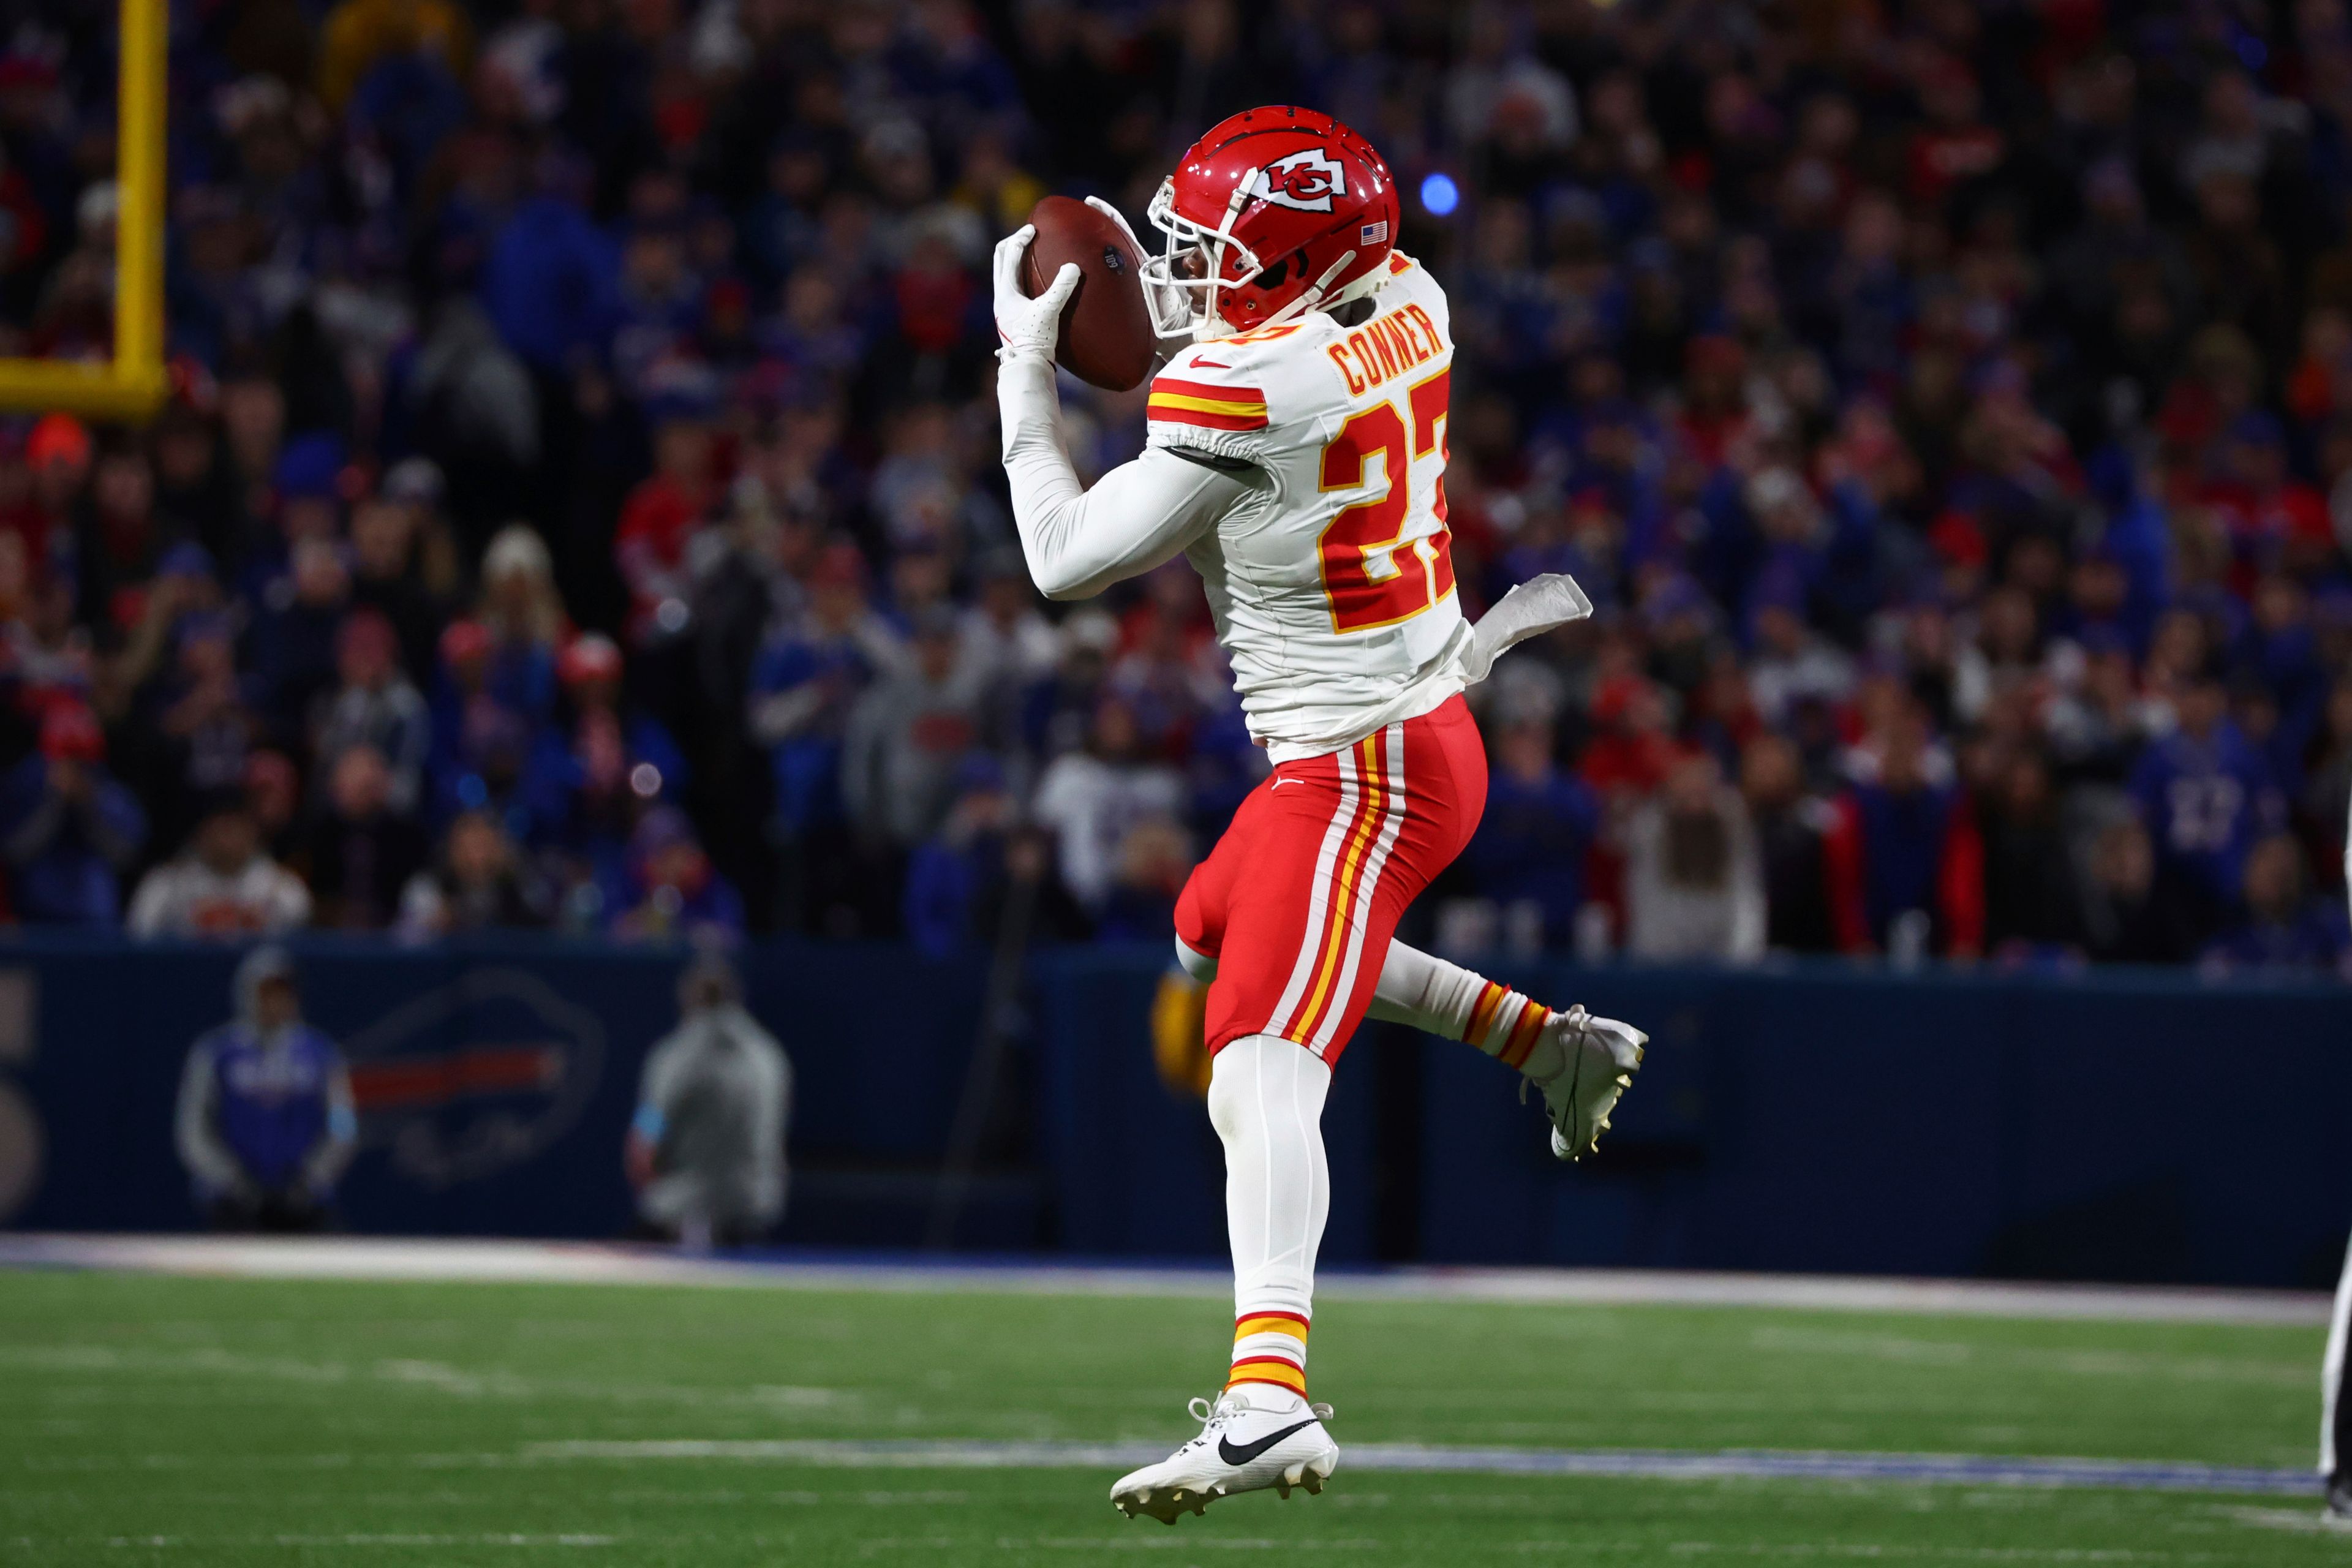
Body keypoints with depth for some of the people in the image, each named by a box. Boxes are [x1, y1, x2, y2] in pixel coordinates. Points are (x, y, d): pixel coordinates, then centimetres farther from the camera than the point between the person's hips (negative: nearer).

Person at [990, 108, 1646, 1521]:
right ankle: (1550, 1042, 36)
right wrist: (1161, 308, 12)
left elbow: (1069, 559, -12)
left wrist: (1026, 367, -3)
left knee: (1263, 1074, -23)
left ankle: (1269, 1395, -42)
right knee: (1218, 934, 34)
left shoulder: (1239, 386, -21)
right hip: (1427, 731, 10)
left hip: (1357, 770, -10)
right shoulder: (1404, 303, 1)